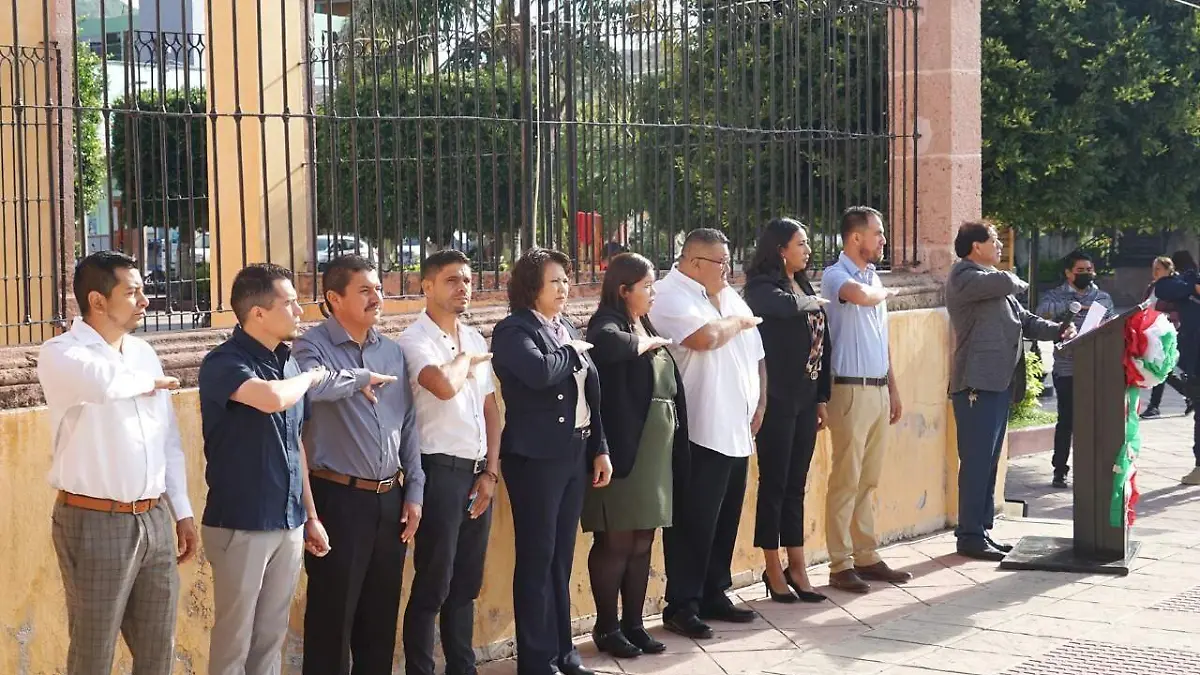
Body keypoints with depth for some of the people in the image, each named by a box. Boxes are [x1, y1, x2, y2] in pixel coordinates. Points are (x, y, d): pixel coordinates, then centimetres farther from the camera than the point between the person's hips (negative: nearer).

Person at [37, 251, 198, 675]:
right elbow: (107, 384, -34)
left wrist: (182, 511, 14)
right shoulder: (60, 353, -11)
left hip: (153, 520, 6)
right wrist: (150, 382, -13)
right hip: (95, 523, -6)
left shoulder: (144, 353, 11)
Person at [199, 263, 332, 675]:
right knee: (234, 641, 2)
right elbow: (272, 398, -34)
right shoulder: (224, 363, -14)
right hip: (240, 525, -7)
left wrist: (310, 515, 18)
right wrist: (312, 377, -13)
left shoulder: (288, 364, 9)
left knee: (271, 638, 13)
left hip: (288, 524, 7)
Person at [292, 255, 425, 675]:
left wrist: (414, 491, 9)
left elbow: (408, 425, 13)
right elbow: (307, 385, -33)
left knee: (381, 616, 14)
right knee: (332, 616, 2)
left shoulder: (391, 351, 10)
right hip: (340, 498, -6)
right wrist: (361, 378, -17)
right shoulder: (314, 347, -8)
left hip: (389, 499, 6)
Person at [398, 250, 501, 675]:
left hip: (477, 473, 7)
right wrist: (466, 360, -7)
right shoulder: (415, 340, -9)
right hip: (440, 472, -7)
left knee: (466, 584, 14)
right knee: (433, 585, -2)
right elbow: (444, 386, -28)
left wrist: (491, 471, 6)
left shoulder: (476, 339, 13)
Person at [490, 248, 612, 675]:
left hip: (575, 454, 7)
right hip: (535, 457, -7)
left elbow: (590, 394, 15)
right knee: (536, 559, -1)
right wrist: (572, 352, -13)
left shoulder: (566, 328, 13)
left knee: (562, 557, 14)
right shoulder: (514, 330, -11)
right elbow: (539, 372, -31)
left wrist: (600, 448, 11)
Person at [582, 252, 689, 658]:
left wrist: (676, 446, 11)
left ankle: (633, 623, 20)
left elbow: (669, 387, 19)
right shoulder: (608, 323, -8)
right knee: (615, 543, -1)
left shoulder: (645, 327, 17)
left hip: (655, 451, 8)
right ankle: (606, 627, 9)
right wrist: (646, 343, -15)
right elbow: (610, 345, -35)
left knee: (642, 543, 12)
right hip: (623, 450, -8)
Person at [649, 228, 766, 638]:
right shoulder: (671, 296, -9)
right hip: (699, 434, -8)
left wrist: (759, 405, 11)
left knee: (725, 521, 13)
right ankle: (681, 607, 4)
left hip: (736, 432, 8)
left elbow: (756, 354, 22)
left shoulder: (729, 296, 17)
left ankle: (714, 595, 24)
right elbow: (706, 337, -26)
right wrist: (738, 322, -7)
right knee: (693, 523, -4)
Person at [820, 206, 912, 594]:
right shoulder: (835, 276, -9)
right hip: (851, 390, -8)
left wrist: (893, 389, 19)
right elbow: (859, 295, -33)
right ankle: (840, 565, 0)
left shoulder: (874, 278, 16)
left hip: (879, 389, 8)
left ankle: (866, 556, 18)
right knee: (846, 481, -5)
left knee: (868, 481, 12)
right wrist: (886, 292, -10)